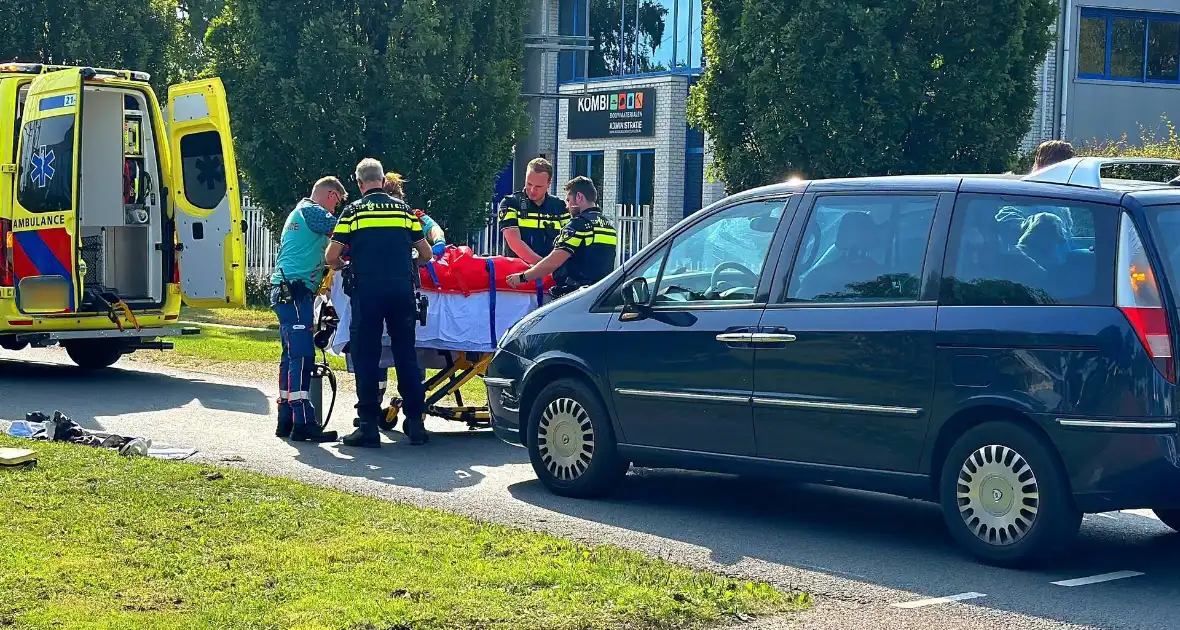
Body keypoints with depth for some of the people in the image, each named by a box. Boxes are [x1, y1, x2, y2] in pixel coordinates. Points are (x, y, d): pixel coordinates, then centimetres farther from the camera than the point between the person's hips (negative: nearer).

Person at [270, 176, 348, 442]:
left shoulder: (300, 211, 26)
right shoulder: (311, 211, -5)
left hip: (286, 292, 11)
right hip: (295, 292, -11)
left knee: (292, 355, 12)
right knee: (303, 355, -14)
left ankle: (286, 420, 15)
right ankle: (303, 423, -19)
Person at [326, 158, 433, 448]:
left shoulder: (353, 210, 5)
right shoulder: (403, 209, 12)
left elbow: (331, 256, 3)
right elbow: (426, 254, 15)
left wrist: (344, 267, 25)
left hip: (367, 289, -2)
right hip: (402, 288, 2)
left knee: (366, 357, 3)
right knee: (406, 356, 8)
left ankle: (368, 426, 1)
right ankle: (416, 423, 9)